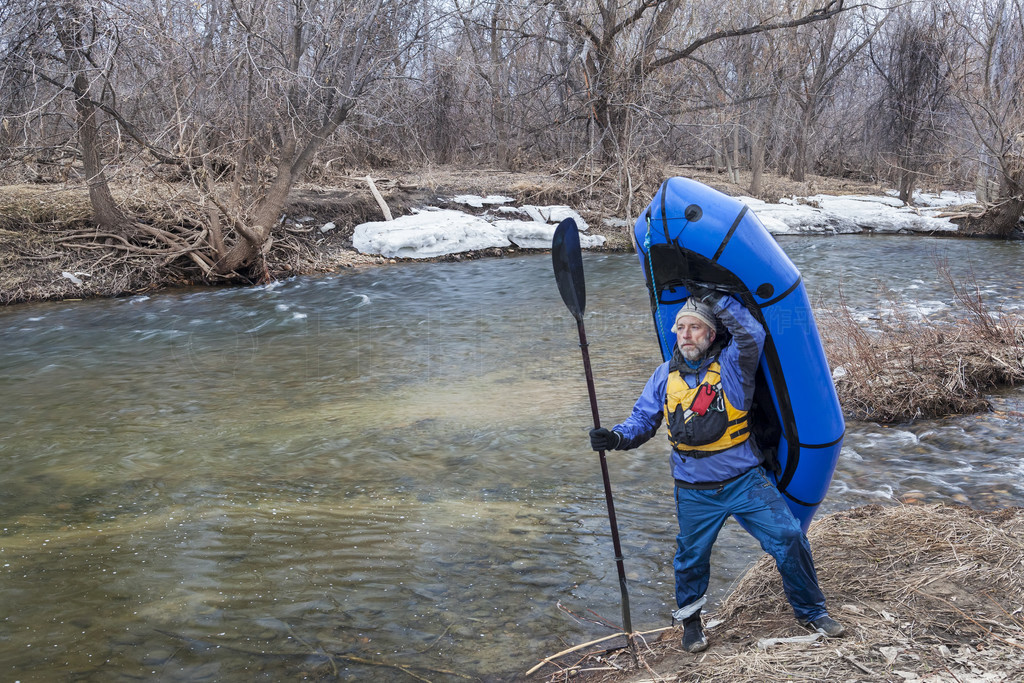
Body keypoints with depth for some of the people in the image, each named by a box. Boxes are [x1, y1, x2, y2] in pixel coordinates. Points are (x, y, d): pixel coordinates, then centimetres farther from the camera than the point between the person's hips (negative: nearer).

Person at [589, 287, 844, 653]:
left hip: (745, 480, -2)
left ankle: (811, 611, 20)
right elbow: (643, 419, 5)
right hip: (695, 492, 2)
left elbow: (752, 334, -26)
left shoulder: (731, 364, -7)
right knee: (691, 557, 12)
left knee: (788, 538, -3)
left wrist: (714, 299, -20)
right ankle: (690, 620, 38)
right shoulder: (666, 375, 1)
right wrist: (616, 437, -15)